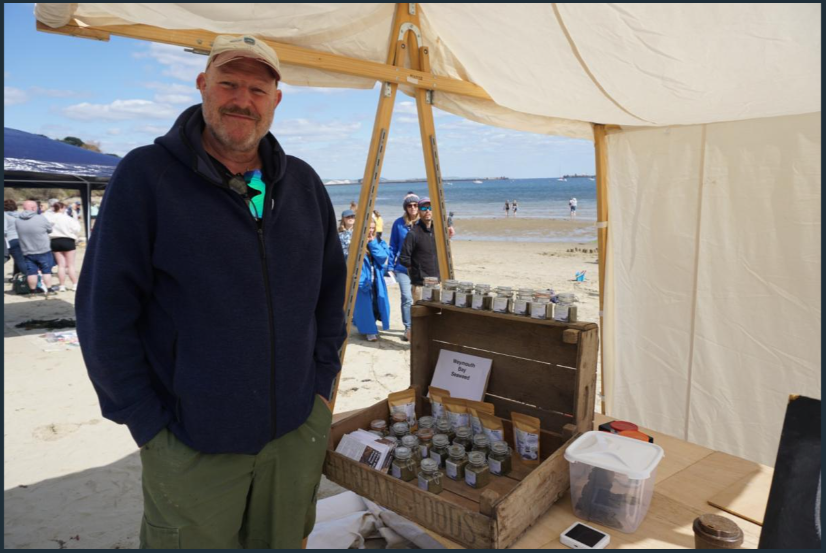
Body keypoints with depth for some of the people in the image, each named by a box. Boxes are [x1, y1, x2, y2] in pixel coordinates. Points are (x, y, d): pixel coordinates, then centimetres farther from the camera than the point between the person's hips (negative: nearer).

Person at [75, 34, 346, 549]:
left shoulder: (303, 183, 4)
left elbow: (332, 288, 10)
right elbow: (105, 314, -10)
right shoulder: (145, 176, -10)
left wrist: (322, 382, 5)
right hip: (192, 448, -4)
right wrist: (149, 425, -10)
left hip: (298, 434, 5)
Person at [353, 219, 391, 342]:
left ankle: (371, 328, 25)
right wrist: (361, 281, -17)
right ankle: (369, 331, 11)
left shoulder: (379, 242, 8)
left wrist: (373, 243, -11)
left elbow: (384, 258, -8)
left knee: (376, 305, 8)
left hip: (377, 281, 4)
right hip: (362, 281, -4)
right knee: (365, 306, -1)